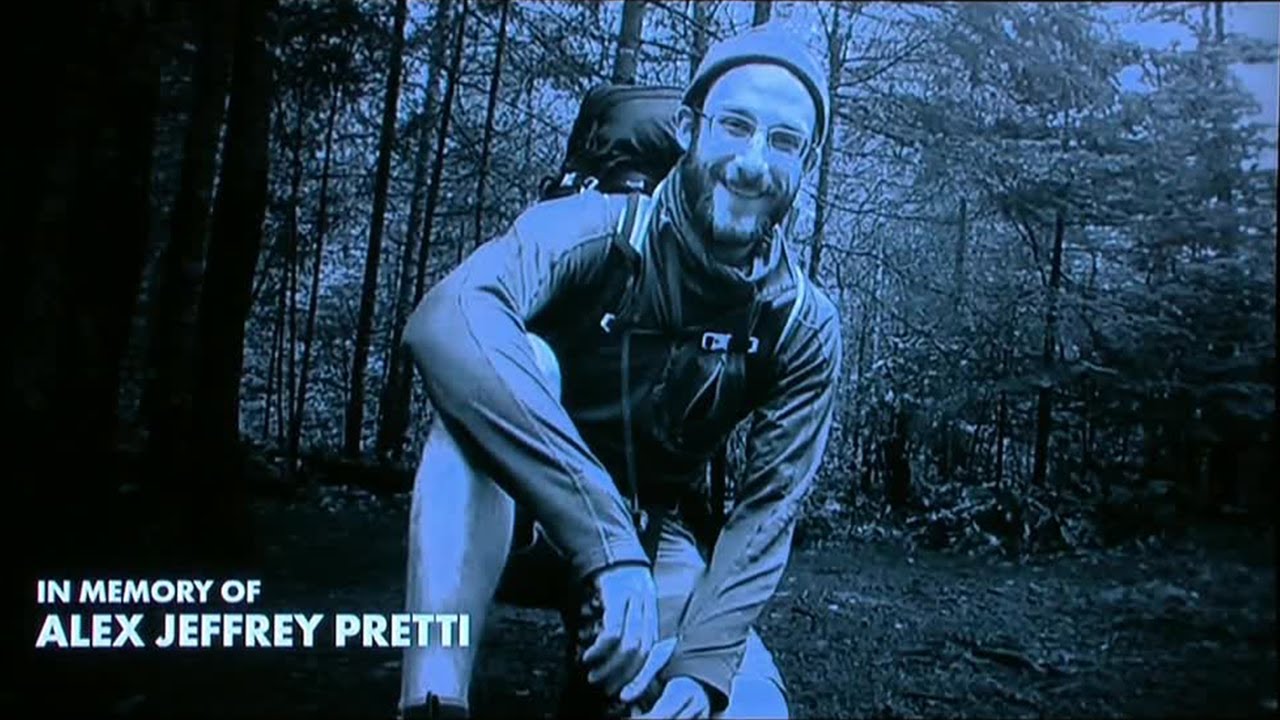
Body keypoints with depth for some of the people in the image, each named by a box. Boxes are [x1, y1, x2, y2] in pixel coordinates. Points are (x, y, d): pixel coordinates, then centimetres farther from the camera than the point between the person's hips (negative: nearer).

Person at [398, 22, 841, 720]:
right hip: (522, 517, -3)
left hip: (656, 534, 3)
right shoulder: (597, 230, -24)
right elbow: (445, 322, -44)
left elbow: (768, 509, -12)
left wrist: (700, 664, -27)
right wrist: (610, 544, -51)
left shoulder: (805, 328, -11)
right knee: (517, 362, -33)